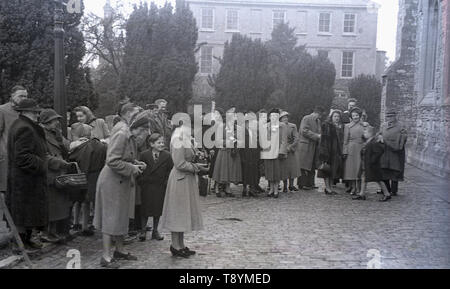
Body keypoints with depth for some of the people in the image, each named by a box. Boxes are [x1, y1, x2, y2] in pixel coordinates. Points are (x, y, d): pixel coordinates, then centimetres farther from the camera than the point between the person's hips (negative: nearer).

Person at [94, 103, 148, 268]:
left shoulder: (130, 136, 10)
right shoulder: (121, 134, -21)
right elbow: (112, 161, -26)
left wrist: (137, 164, 5)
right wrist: (132, 169, -19)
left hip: (123, 182, 10)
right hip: (112, 181, -10)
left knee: (121, 217, 17)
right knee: (111, 217, -3)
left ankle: (120, 250, 29)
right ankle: (106, 257, 7)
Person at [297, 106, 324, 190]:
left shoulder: (318, 121, 19)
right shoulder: (306, 119, -7)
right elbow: (304, 131, -18)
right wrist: (317, 136, -19)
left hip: (314, 147, 8)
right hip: (305, 146, -8)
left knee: (312, 167, 8)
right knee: (305, 167, -4)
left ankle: (310, 184, 15)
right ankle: (302, 184, 2)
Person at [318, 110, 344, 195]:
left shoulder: (341, 126, 14)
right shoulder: (326, 125, -5)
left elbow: (342, 139, 18)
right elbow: (324, 138, -11)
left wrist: (342, 151, 11)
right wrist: (324, 151, -18)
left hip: (337, 151, 6)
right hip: (328, 150, -6)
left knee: (334, 169, 7)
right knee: (327, 168, -4)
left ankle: (330, 187, 13)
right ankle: (327, 188, 0)